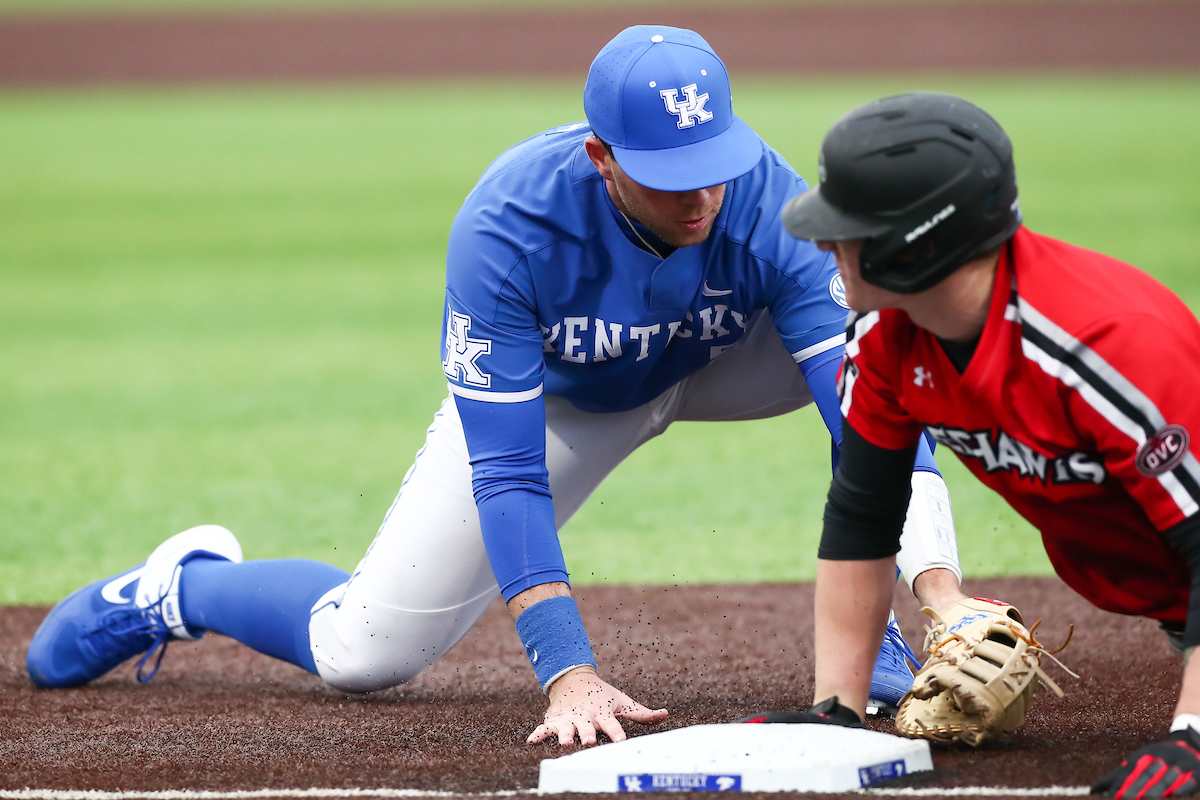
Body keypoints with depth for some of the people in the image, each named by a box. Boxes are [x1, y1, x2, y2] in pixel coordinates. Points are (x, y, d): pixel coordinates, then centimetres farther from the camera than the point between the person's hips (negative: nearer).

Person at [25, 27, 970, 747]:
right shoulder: (506, 230, -39)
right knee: (363, 652, -5)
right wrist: (569, 672, -46)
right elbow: (507, 474, -37)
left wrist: (942, 592, -57)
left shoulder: (769, 206, -35)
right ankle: (184, 585, 27)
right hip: (552, 394, -1)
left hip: (720, 362, 1)